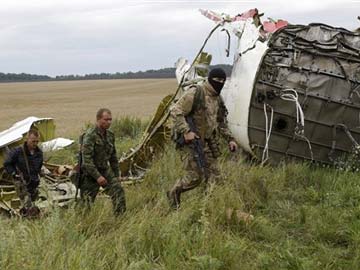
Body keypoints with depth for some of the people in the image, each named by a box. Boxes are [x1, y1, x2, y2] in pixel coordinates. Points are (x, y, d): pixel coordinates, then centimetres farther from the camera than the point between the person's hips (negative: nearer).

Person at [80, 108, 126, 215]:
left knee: (118, 190, -10)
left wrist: (116, 176, 16)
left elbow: (113, 157, 17)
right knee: (87, 202, 1)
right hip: (91, 173, -6)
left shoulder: (110, 135, 6)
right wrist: (97, 176, -26)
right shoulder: (90, 136, -18)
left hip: (105, 170, 6)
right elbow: (87, 159, -23)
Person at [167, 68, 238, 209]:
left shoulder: (218, 99, 13)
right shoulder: (195, 93, -13)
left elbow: (222, 122, 26)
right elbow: (175, 112, -17)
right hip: (190, 141, -8)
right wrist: (186, 131, -25)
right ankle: (174, 193, 15)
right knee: (195, 176, -8)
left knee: (213, 176, 4)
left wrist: (230, 139, 14)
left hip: (206, 143, 8)